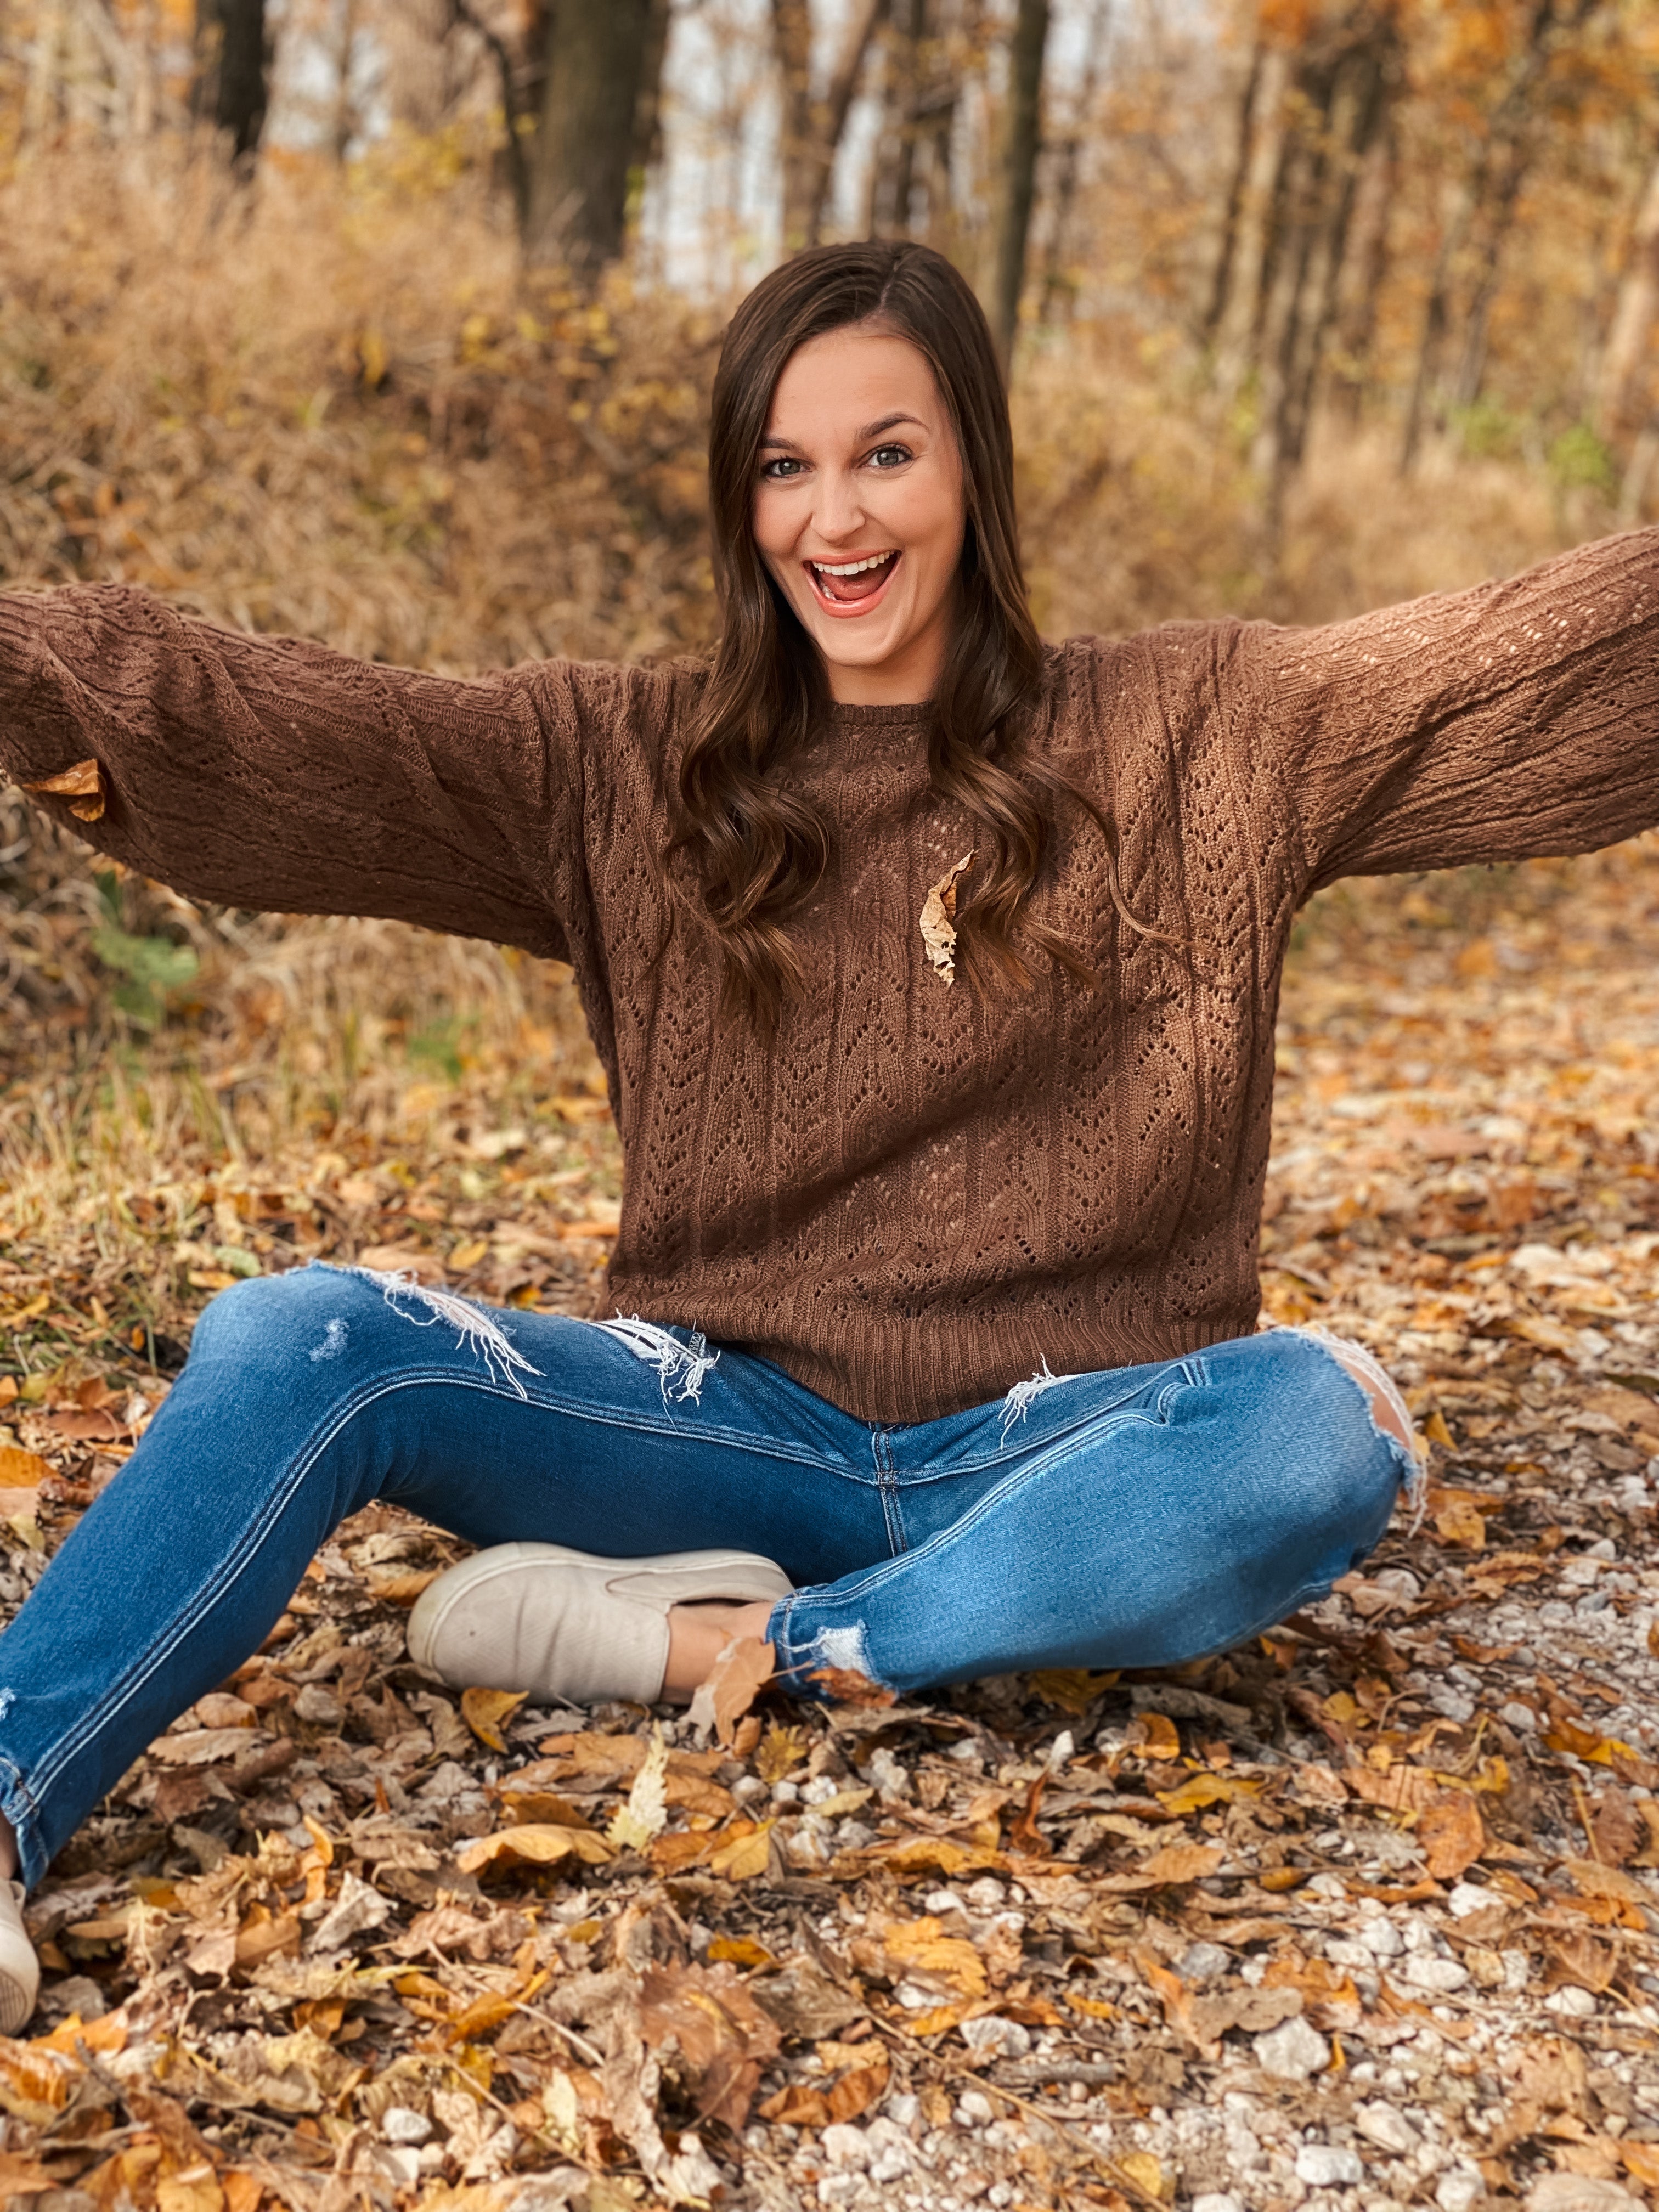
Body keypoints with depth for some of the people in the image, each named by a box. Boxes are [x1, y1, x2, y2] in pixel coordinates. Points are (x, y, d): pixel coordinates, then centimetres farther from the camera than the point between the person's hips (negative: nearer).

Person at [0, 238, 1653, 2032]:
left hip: (1059, 1445, 0)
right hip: (745, 1425, 1)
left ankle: (715, 1644, -24)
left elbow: (1513, 669, -5)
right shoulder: (627, 771, 7)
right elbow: (293, 745, -6)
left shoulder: (1194, 740, 6)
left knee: (1311, 1425, -33)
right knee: (297, 1341, -21)